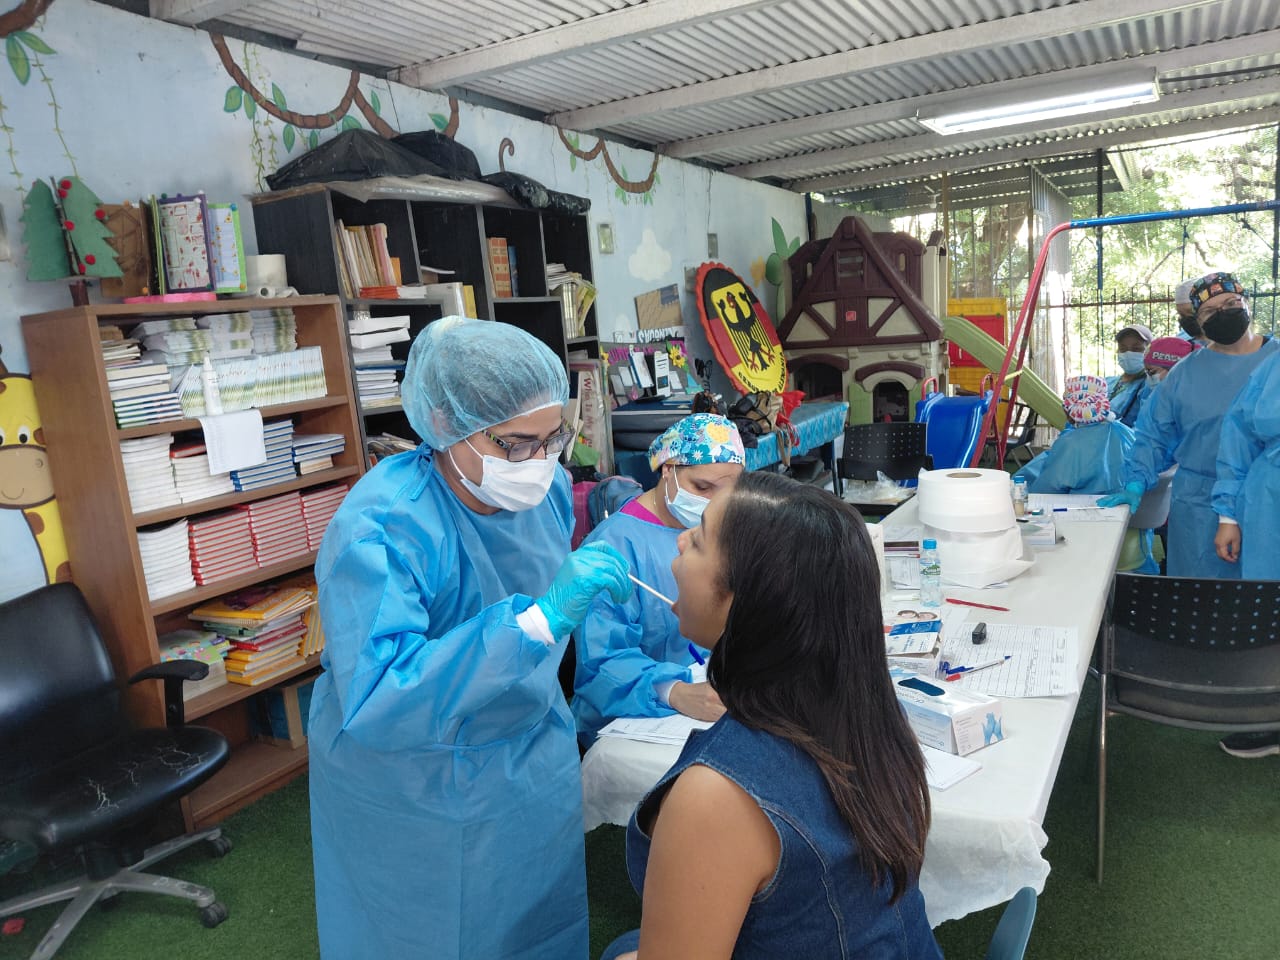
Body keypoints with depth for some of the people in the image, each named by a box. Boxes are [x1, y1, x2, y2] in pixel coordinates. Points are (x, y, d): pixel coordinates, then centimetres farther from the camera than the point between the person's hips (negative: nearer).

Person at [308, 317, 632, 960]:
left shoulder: (544, 487, -10)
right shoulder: (380, 528, -31)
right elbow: (372, 706, -39)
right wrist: (537, 619, -46)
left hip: (533, 764, 6)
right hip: (412, 792, -5)